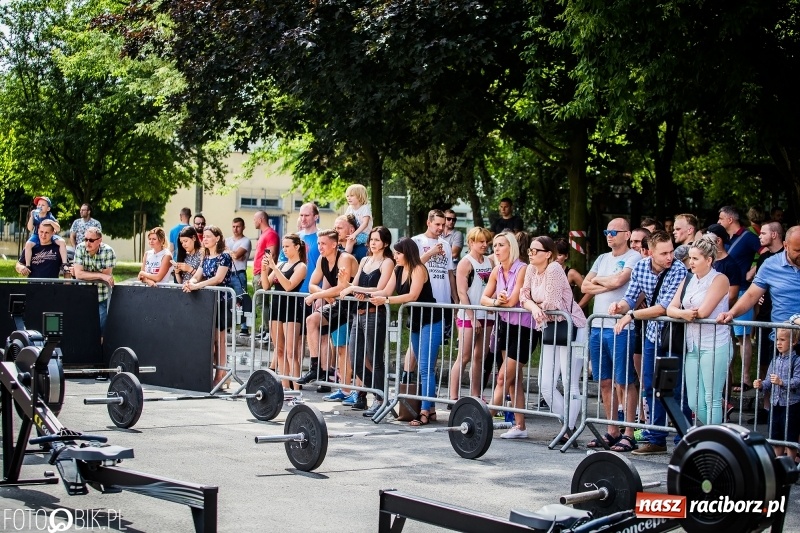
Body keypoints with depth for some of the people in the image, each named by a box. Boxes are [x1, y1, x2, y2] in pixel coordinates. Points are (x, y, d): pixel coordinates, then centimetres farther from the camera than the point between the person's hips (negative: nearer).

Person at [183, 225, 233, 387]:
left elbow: (218, 278, -18)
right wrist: (190, 283, -15)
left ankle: (221, 376, -5)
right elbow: (196, 277, 9)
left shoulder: (224, 256, -6)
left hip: (220, 301, -7)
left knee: (219, 340, -7)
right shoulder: (206, 258, 16)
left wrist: (197, 285, -27)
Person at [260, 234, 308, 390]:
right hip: (276, 306, 7)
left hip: (292, 308, -7)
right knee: (279, 351, 8)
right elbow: (266, 286, 11)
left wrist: (274, 267, -19)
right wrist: (264, 269, -5)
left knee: (291, 352, -10)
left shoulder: (301, 266, -3)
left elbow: (288, 286, -18)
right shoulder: (280, 264, 15)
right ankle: (285, 387, 13)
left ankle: (296, 388, -10)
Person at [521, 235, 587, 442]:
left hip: (571, 328, -9)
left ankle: (569, 430, 0)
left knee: (570, 384, -5)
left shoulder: (554, 269, -18)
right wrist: (534, 308, -16)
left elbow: (551, 304, -21)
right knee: (546, 385, 6)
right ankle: (569, 425, 17)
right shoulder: (531, 270, 6)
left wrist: (538, 307, -1)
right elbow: (524, 296, 5)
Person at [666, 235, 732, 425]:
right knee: (694, 404, 7)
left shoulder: (719, 280, -7)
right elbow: (670, 309, 6)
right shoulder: (688, 280, 13)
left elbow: (703, 311, -15)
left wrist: (686, 312, 3)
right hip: (693, 345, 7)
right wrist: (683, 313, -16)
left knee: (712, 401, -3)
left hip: (714, 346, -7)